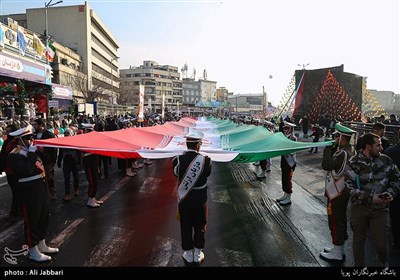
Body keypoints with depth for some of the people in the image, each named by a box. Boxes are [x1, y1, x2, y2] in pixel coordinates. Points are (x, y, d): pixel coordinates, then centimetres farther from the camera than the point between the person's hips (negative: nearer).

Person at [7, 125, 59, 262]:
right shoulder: (14, 156, -15)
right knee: (32, 221, 5)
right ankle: (33, 251, 21)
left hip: (42, 188, 9)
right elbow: (27, 170, -28)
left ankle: (42, 245, 36)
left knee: (43, 218, 19)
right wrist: (31, 154, -23)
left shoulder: (31, 150, 11)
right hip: (29, 193, -9)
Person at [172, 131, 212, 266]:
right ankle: (197, 255, 31)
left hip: (183, 199, 1)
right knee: (200, 226, 18)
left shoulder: (177, 159, -16)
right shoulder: (205, 159, -19)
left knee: (186, 227, 16)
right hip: (200, 199, -1)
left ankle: (189, 255, 31)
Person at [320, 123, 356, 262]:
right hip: (344, 192, 10)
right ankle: (340, 248, 35)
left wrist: (328, 148, -22)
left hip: (336, 193, -10)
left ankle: (337, 253, 16)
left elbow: (327, 166, -31)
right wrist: (333, 148, -1)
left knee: (335, 221, 3)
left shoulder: (343, 153, -25)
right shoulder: (350, 151, 6)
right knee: (341, 220, 20)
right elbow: (333, 163, 10)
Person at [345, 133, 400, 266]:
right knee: (358, 239, 13)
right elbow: (350, 187, -14)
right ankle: (358, 265, 34)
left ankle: (384, 263, 38)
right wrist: (370, 197, -20)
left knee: (381, 242, 5)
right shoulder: (353, 163, -11)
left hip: (380, 208, 2)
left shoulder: (385, 160, -2)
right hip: (359, 207, -1)